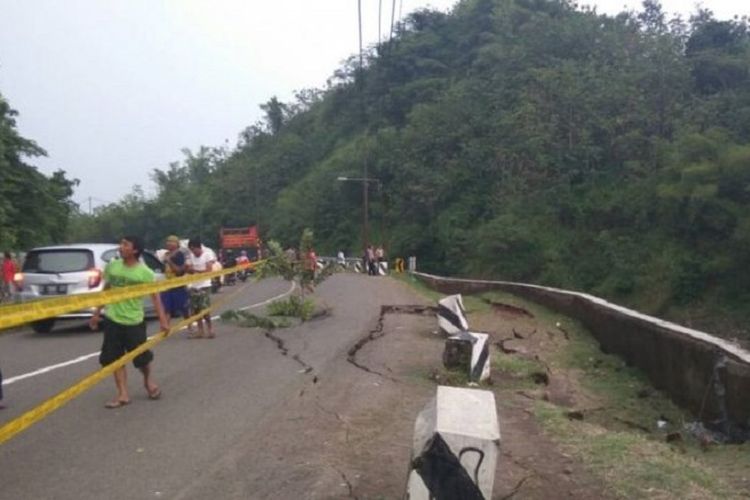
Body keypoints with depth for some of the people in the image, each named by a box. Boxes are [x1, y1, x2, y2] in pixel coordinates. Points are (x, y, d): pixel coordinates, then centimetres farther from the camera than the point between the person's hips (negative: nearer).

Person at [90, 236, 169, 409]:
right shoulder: (112, 267, -1)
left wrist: (163, 320, -17)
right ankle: (123, 394, 14)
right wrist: (97, 313, 11)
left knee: (141, 357, 6)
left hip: (134, 321, -3)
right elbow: (106, 291, 11)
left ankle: (148, 380, 36)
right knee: (115, 358, 4)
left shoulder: (145, 272, -12)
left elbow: (155, 297, -11)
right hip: (112, 320, 3)